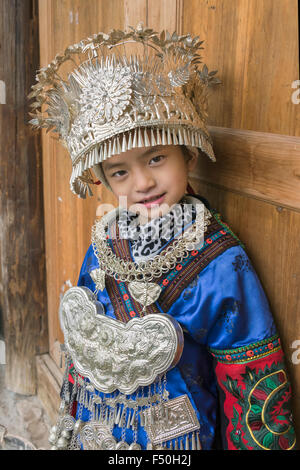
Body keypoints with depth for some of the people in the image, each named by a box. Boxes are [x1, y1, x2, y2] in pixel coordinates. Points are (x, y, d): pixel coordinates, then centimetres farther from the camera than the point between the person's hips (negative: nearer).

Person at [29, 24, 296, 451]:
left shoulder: (220, 265, -23)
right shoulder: (102, 247, -8)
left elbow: (254, 382, -16)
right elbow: (80, 344, 6)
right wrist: (70, 422, 14)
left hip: (176, 444, -4)